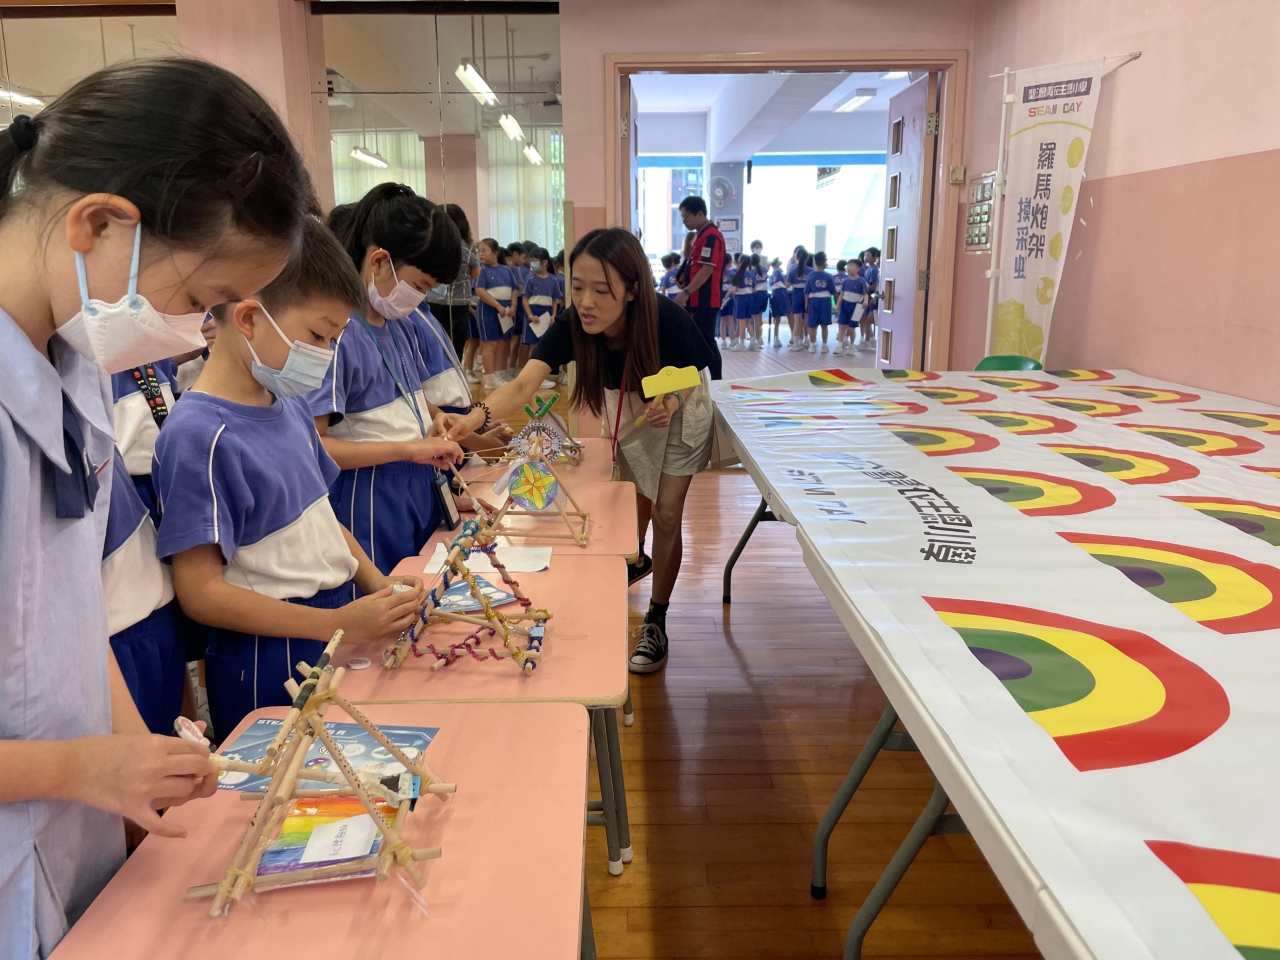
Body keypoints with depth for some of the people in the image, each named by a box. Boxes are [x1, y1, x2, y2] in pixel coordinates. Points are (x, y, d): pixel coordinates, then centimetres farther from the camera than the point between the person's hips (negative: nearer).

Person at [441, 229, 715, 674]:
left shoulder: (668, 321, -39)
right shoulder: (570, 327, -33)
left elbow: (694, 376, -20)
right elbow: (523, 384, -46)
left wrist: (672, 401, -42)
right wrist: (475, 416, -65)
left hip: (678, 412, -3)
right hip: (625, 412, 3)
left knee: (666, 515, -6)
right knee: (635, 499, 20)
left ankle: (655, 623, 9)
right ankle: (637, 561, 54)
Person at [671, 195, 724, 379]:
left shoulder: (711, 236, -14)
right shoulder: (699, 235, 17)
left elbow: (707, 269, -22)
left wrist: (686, 292, -24)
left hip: (705, 300, -10)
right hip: (697, 299, 10)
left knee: (706, 342, -7)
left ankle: (716, 381, -2)